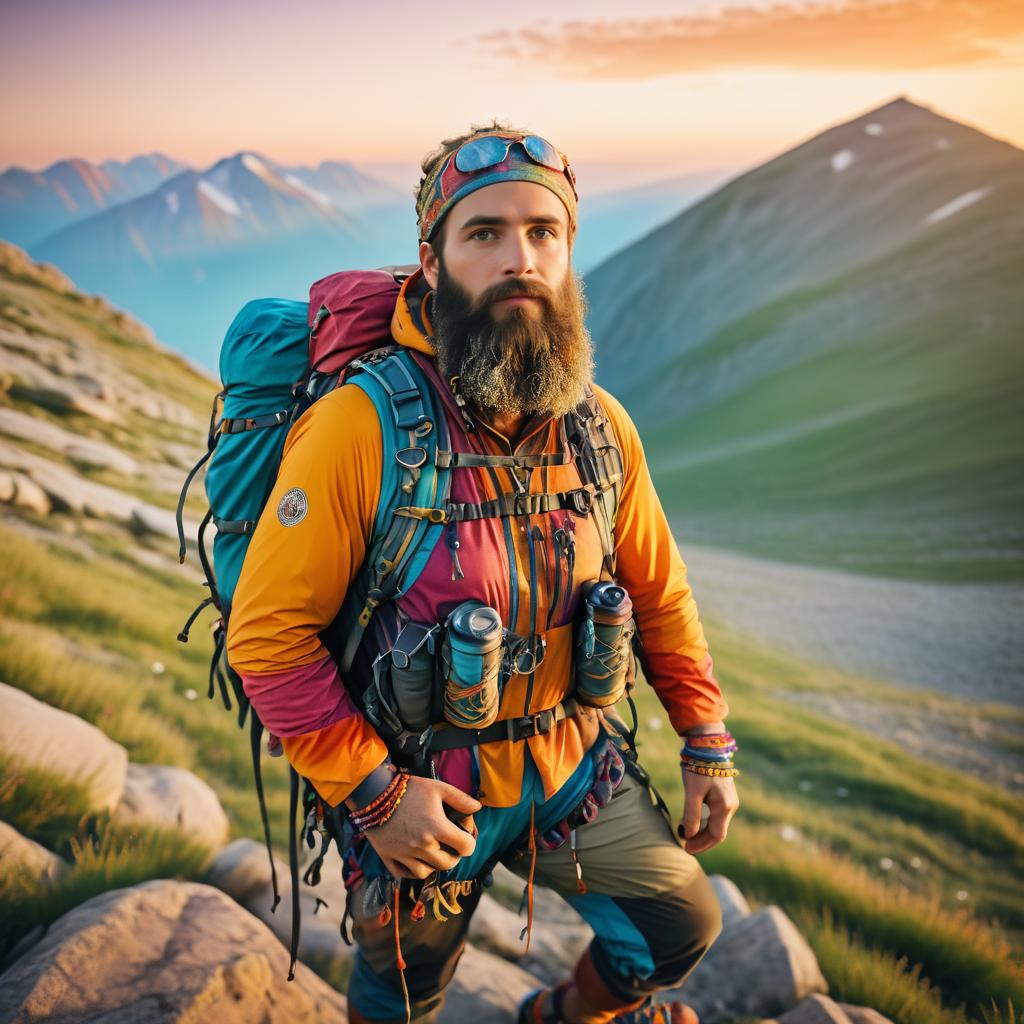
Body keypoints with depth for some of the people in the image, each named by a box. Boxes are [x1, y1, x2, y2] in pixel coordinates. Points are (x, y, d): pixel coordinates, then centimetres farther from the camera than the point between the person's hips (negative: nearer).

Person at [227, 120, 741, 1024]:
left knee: (683, 925, 16)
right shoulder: (359, 428, -25)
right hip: (418, 788, -3)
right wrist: (374, 793, -19)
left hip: (576, 759, 4)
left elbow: (658, 595, 4)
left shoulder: (600, 425, -8)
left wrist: (708, 745, 5)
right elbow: (268, 636, -21)